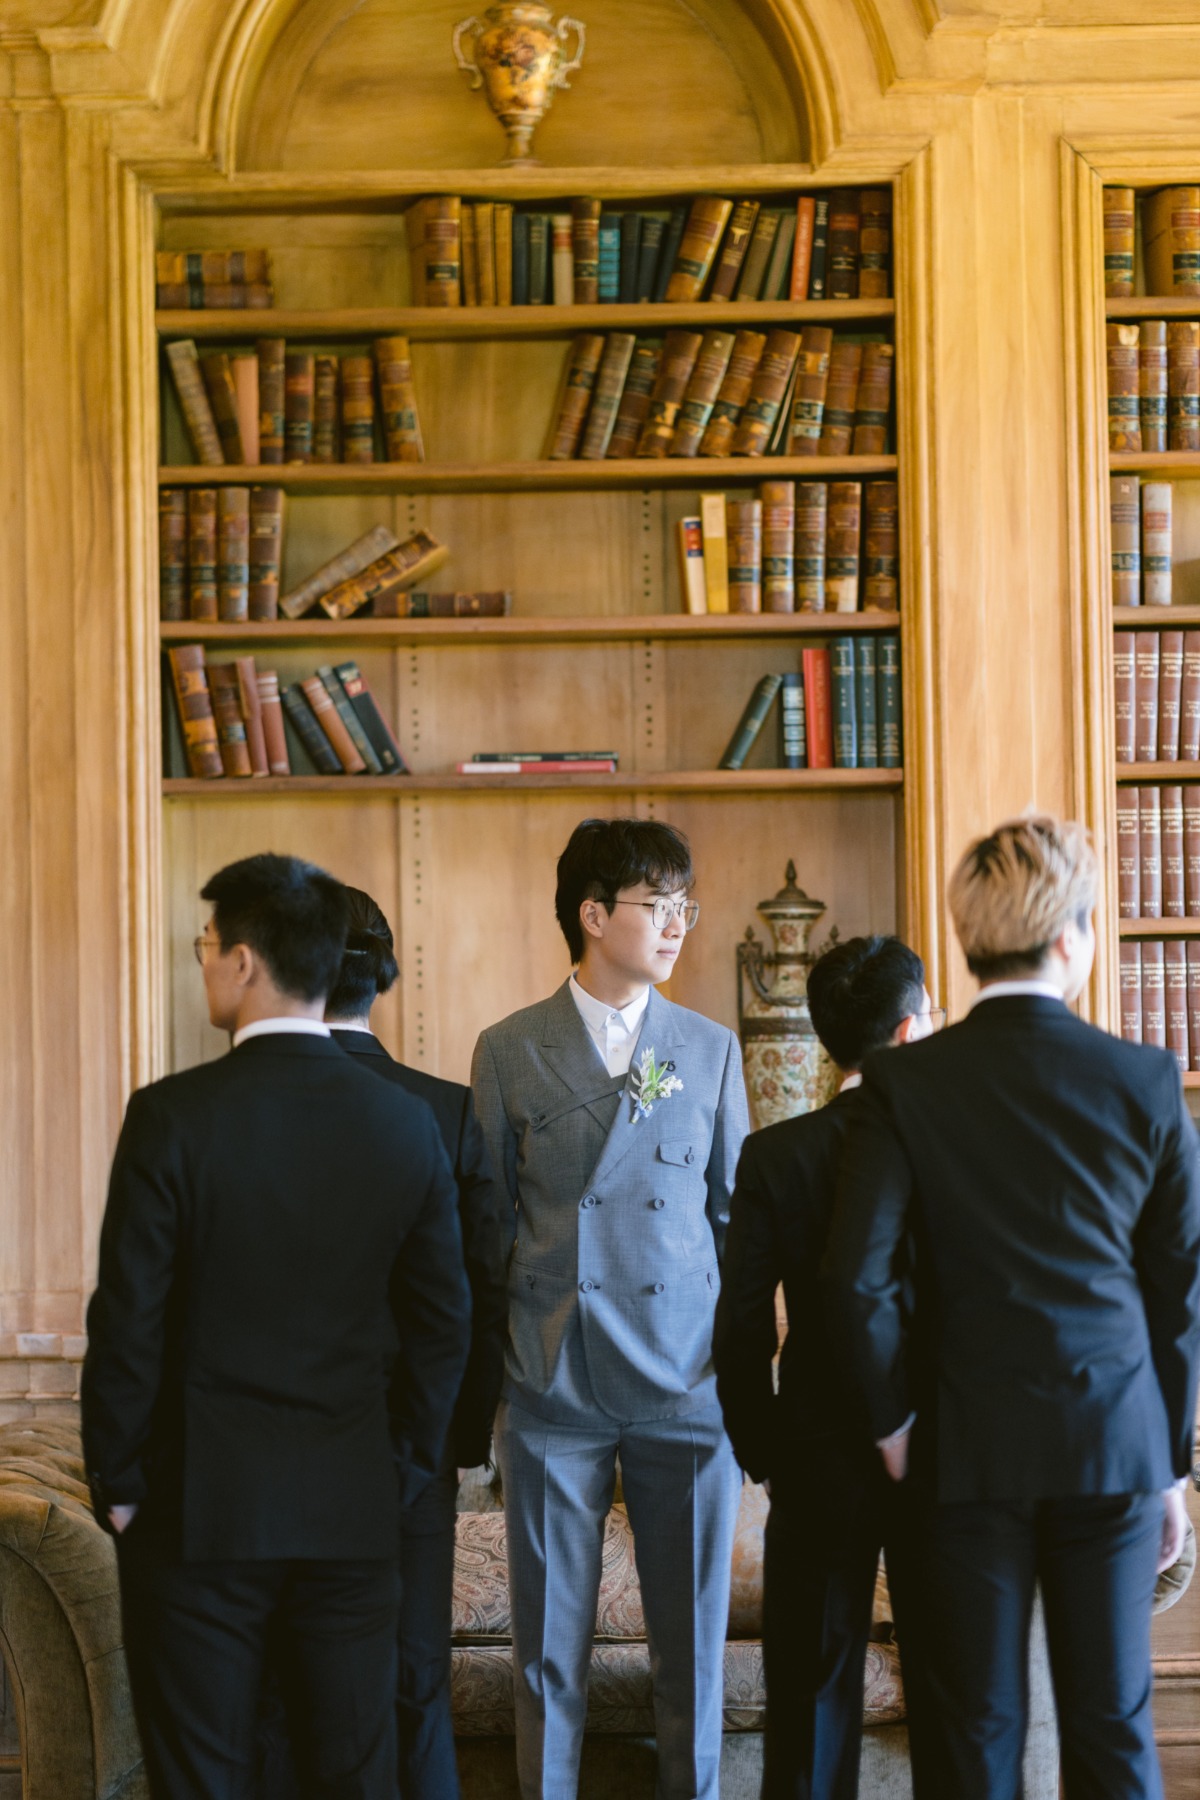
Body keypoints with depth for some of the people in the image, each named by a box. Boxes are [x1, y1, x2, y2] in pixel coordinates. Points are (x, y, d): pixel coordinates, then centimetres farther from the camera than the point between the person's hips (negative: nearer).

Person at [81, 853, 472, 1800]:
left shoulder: (172, 1115, -13)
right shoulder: (408, 1122, -1)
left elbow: (128, 1321, -10)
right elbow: (442, 1322, 4)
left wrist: (117, 1482, 2)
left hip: (198, 1506, -3)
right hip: (355, 1508, 3)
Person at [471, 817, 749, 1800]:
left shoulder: (712, 1048, 7)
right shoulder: (508, 1051, 2)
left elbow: (733, 1213, 10)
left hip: (687, 1386, 1)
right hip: (553, 1388, -1)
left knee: (694, 1635, 8)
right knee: (549, 1641, 7)